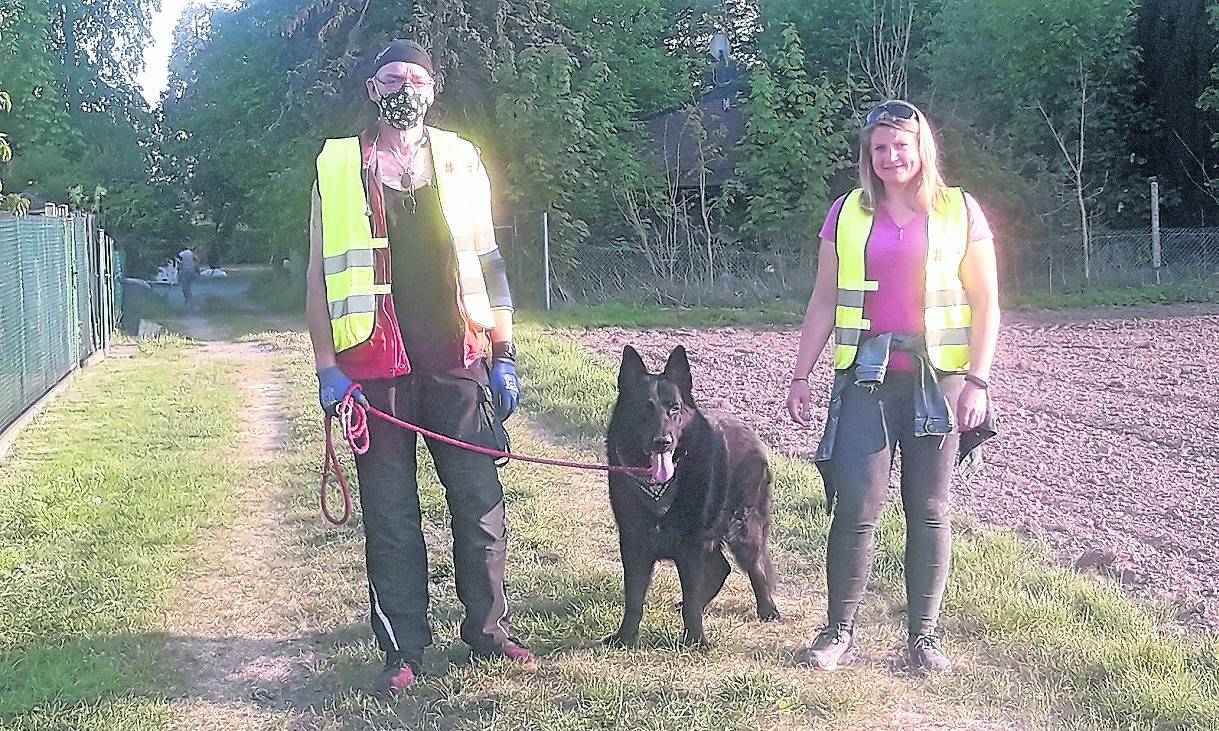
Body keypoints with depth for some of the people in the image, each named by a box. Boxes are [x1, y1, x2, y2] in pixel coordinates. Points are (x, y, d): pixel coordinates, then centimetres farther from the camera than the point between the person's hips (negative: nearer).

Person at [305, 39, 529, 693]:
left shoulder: (460, 160, 11)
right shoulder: (337, 168, 6)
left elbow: (487, 260, 13)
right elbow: (320, 274, 5)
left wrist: (504, 356, 7)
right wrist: (328, 369, -3)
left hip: (457, 359, 1)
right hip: (377, 368, -1)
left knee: (481, 502, 3)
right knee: (389, 515, 4)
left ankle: (488, 628, 19)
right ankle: (403, 648, 14)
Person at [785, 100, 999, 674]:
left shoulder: (960, 212, 4)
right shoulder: (847, 213, 8)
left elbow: (986, 303, 2)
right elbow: (823, 302, 12)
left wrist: (977, 380, -7)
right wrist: (801, 375, 7)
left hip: (937, 382, -1)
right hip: (865, 379, 1)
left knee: (928, 511, 5)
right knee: (855, 508, -6)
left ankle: (924, 634, 15)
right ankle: (839, 631, 6)